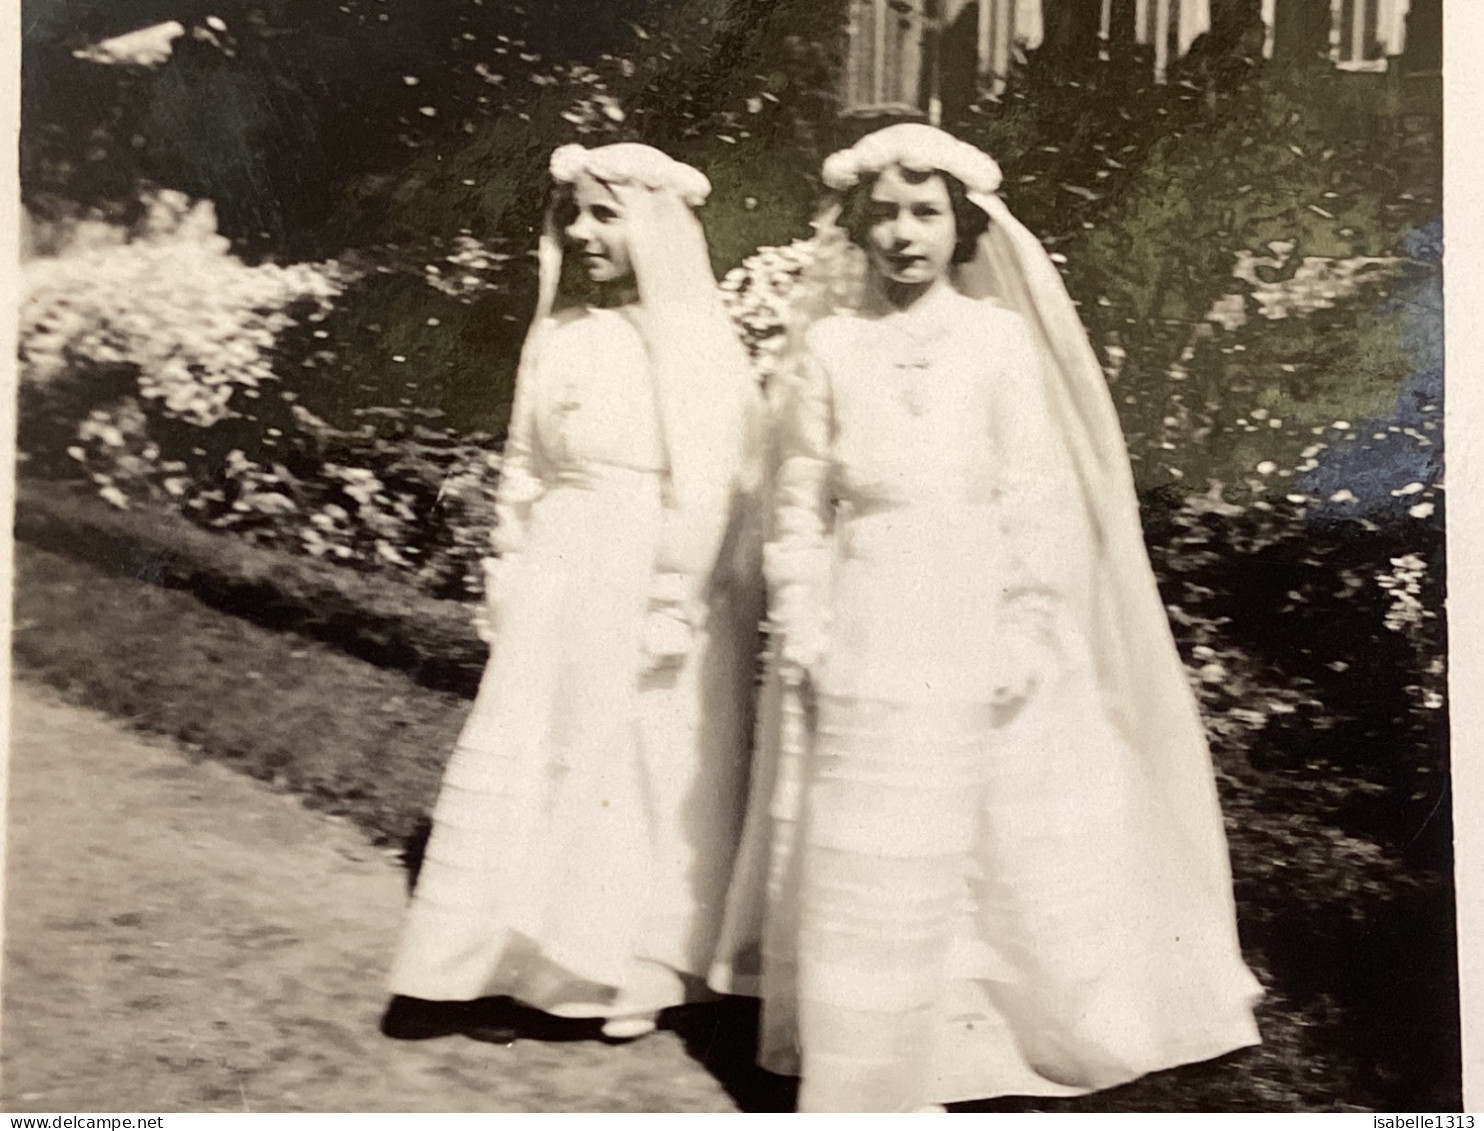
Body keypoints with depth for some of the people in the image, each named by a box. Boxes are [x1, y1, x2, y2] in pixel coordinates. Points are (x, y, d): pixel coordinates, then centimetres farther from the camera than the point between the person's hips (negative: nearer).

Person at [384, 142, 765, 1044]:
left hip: (647, 589, -4)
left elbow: (705, 491, -12)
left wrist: (672, 611, -14)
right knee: (528, 762, 4)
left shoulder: (697, 345, -7)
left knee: (648, 775, 6)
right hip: (558, 589, 5)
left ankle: (636, 977, 24)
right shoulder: (561, 334, 8)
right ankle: (525, 966, 17)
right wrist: (511, 578, 8)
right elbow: (526, 469, 12)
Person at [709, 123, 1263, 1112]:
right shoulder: (831, 345, 2)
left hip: (980, 640, -1)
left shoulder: (1000, 339, -2)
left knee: (1012, 849, 9)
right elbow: (802, 504, 3)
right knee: (861, 862, 6)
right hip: (865, 645, 1)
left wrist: (1027, 633, -7)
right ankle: (865, 1074, 22)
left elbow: (1035, 499, -3)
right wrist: (801, 633, -2)